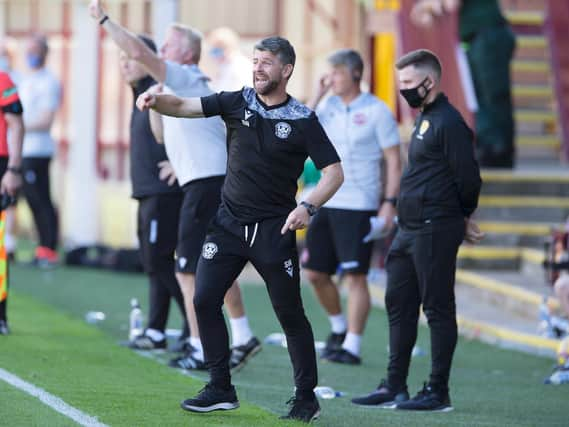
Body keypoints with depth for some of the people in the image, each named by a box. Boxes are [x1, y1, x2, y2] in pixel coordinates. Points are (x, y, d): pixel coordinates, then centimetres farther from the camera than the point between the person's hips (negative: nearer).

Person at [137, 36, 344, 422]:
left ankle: (306, 397, 12)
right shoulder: (238, 102, 3)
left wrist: (308, 207, -24)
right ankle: (221, 390, 7)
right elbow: (183, 107, -4)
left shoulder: (303, 120, -6)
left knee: (290, 313, 0)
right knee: (205, 300, -3)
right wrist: (156, 100, -26)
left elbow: (334, 172, -8)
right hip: (230, 222, 4)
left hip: (274, 229, -4)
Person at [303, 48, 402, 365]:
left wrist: (389, 203, -14)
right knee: (315, 272, 8)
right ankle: (339, 327, 29)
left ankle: (352, 347, -3)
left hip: (359, 206, -6)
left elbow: (394, 161, -6)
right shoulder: (328, 106, 10)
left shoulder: (377, 111, -5)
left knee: (355, 276, -6)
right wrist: (319, 94, -4)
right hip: (326, 202, 6)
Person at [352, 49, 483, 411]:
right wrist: (462, 221, 15)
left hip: (435, 231, -10)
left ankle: (438, 392, 0)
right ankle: (395, 388, 19)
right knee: (399, 305, 13)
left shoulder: (448, 122, -14)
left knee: (438, 309, -4)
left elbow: (467, 178, -16)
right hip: (410, 231, 10)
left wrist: (463, 219, -1)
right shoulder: (425, 119, 17)